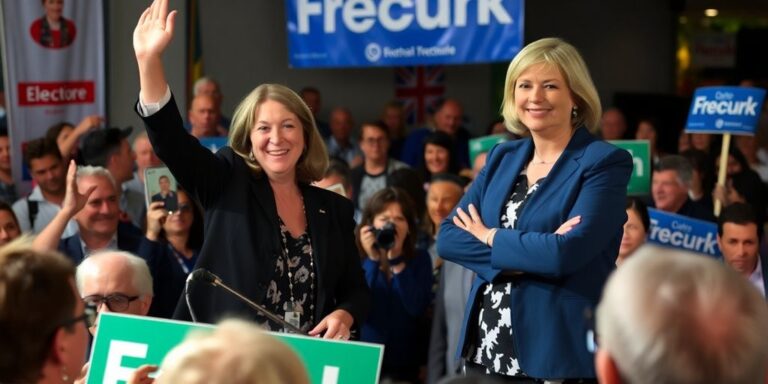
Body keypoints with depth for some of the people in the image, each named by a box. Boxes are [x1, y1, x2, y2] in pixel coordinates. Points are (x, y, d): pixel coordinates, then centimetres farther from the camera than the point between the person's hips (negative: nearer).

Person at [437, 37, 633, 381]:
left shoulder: (605, 162, -8)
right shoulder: (503, 157, 11)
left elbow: (567, 253, -21)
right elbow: (448, 239, 2)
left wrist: (490, 237, -5)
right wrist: (531, 251, -13)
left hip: (558, 353, -5)